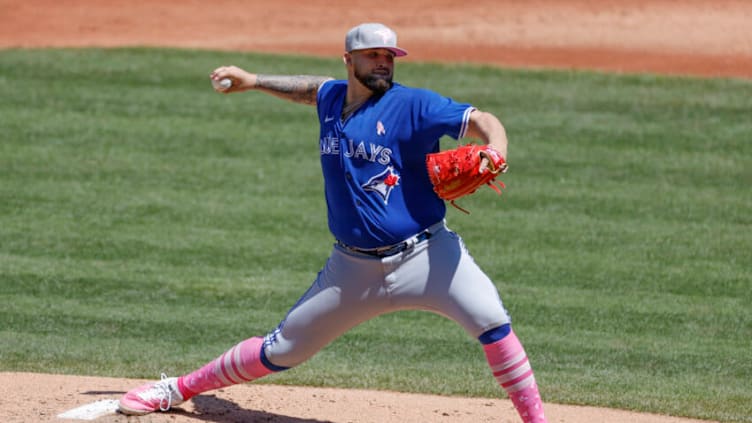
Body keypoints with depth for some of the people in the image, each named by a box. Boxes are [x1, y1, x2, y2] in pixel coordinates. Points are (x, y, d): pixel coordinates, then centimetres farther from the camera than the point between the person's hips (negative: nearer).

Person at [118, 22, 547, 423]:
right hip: (354, 268, 4)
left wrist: (495, 152, -40)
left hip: (426, 254, -4)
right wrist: (254, 81, 36)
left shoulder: (413, 105, -9)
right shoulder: (332, 99, 7)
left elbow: (482, 121, -19)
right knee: (282, 351, 10)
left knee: (491, 320, -27)